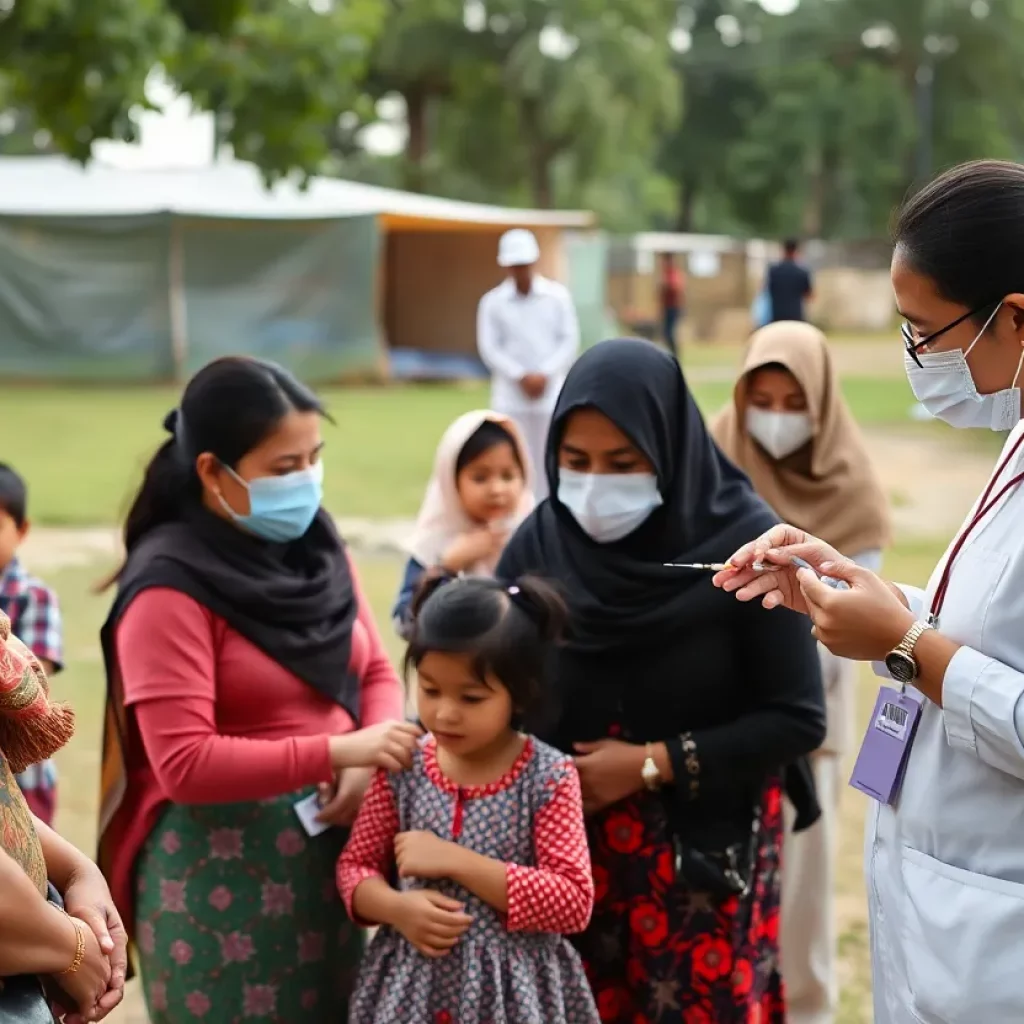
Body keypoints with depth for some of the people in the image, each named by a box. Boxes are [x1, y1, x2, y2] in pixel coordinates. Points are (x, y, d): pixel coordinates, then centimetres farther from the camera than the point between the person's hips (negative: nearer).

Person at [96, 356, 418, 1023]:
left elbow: (377, 673, 9)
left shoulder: (316, 546, 5)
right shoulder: (171, 588, -16)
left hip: (326, 847, 6)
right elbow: (185, 764, -21)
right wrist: (337, 750, -26)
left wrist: (367, 766, -11)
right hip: (220, 864, -6)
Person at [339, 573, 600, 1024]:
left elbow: (573, 902, -17)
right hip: (412, 983, 2)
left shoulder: (548, 778, -12)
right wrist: (397, 908, -16)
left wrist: (456, 862, -21)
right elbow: (356, 866, 6)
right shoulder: (403, 768, -3)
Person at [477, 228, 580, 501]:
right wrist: (521, 376, -14)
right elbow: (489, 348, -3)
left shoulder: (558, 296, 3)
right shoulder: (492, 302, 1)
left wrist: (545, 374, -11)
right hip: (510, 398, 0)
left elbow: (570, 341, 1)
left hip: (551, 394, 0)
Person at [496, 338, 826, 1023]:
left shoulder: (745, 544, -14)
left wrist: (654, 764, -15)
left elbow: (798, 718, -11)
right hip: (566, 846, 2)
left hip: (707, 849, -2)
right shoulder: (539, 544, -5)